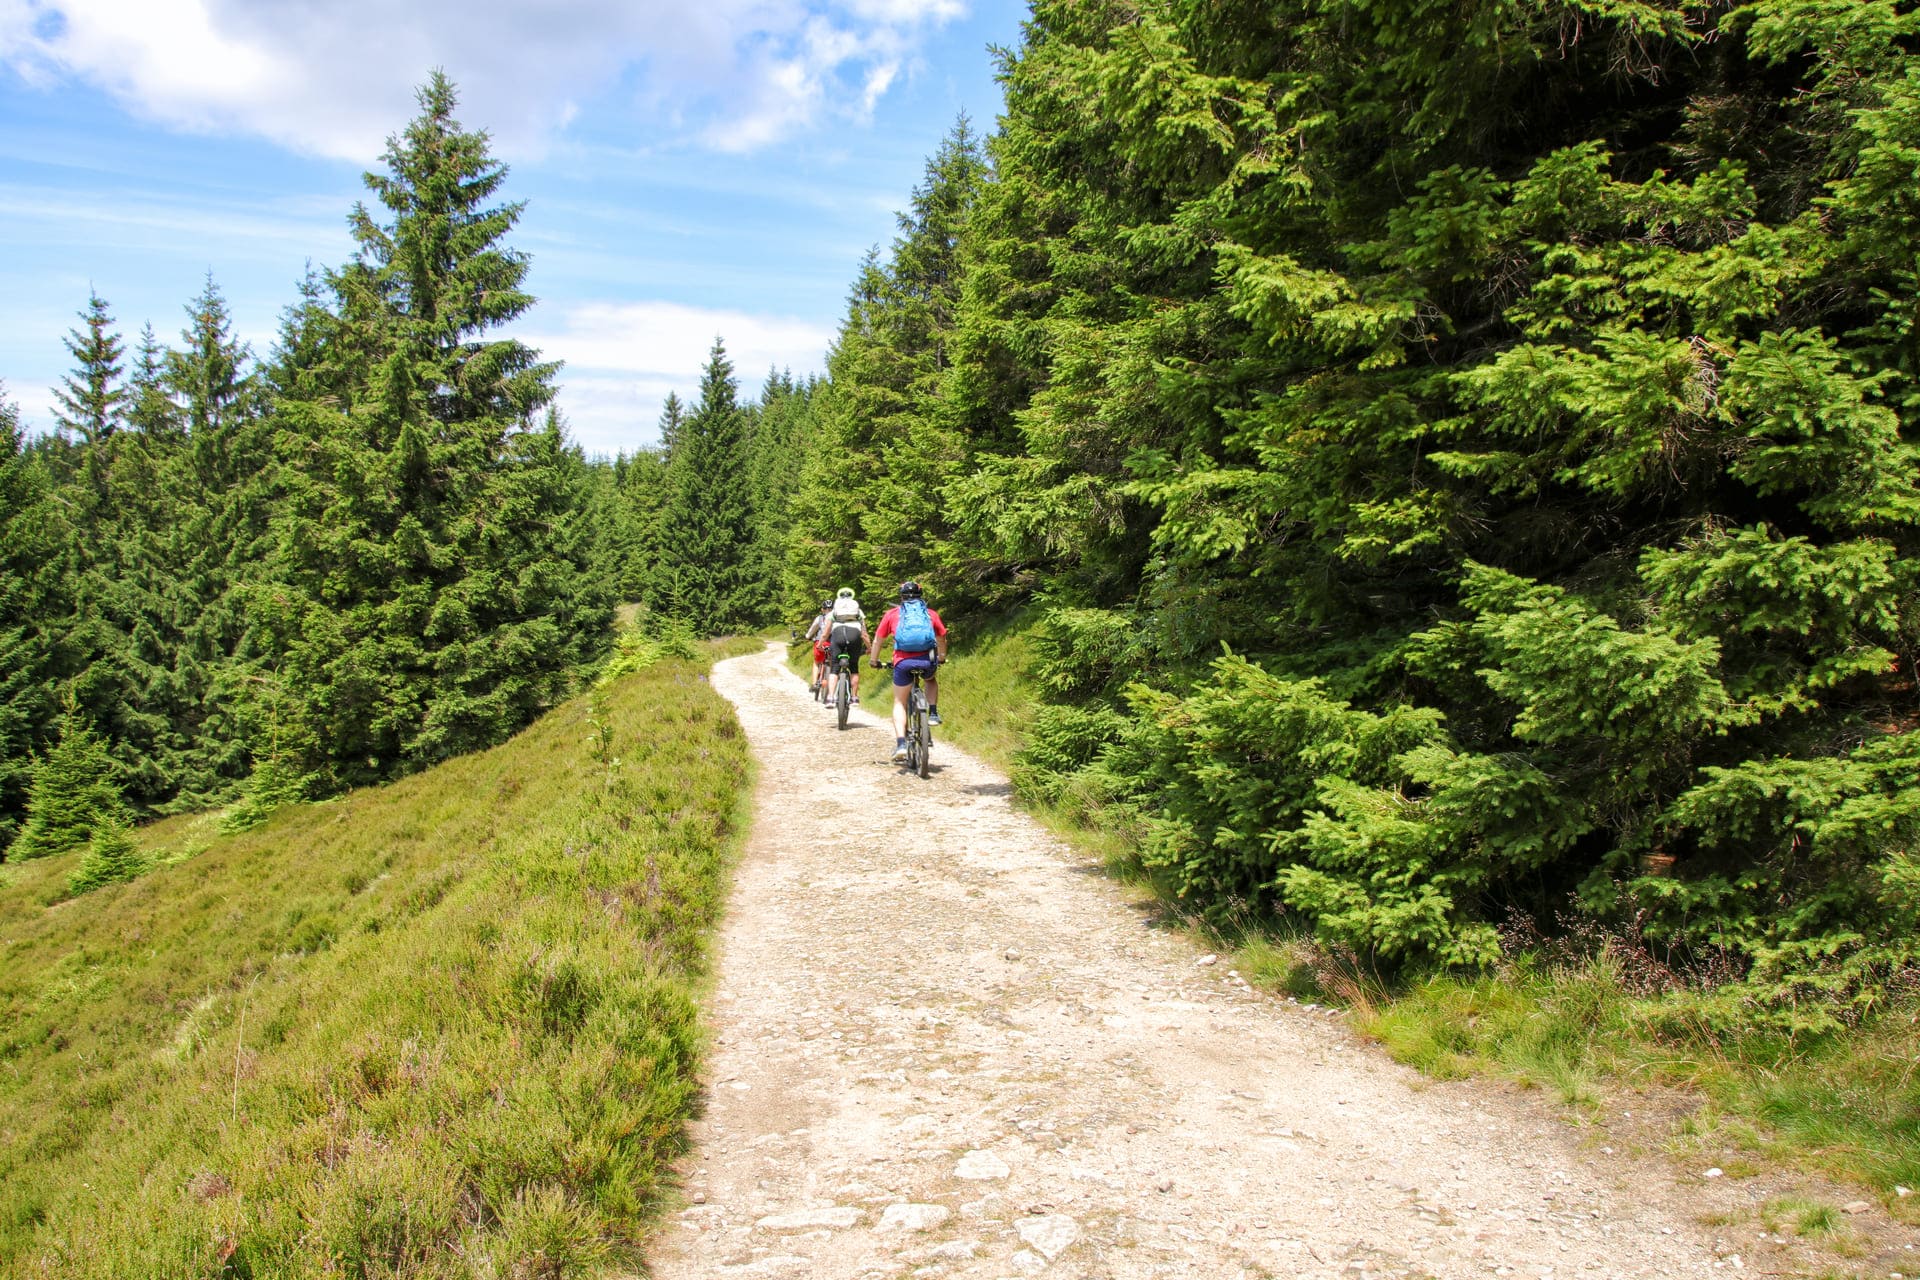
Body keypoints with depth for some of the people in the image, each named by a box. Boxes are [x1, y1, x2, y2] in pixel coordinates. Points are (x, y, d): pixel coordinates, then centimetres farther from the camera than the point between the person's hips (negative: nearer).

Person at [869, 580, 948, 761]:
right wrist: (941, 658, 46)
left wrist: (875, 661, 35)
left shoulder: (892, 614, 16)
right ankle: (933, 714, 19)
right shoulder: (931, 613, 18)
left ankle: (900, 743, -3)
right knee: (932, 679, 36)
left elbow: (878, 640, 19)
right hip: (928, 661, 1)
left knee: (899, 703, 13)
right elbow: (941, 639, 28)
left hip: (903, 662, -1)